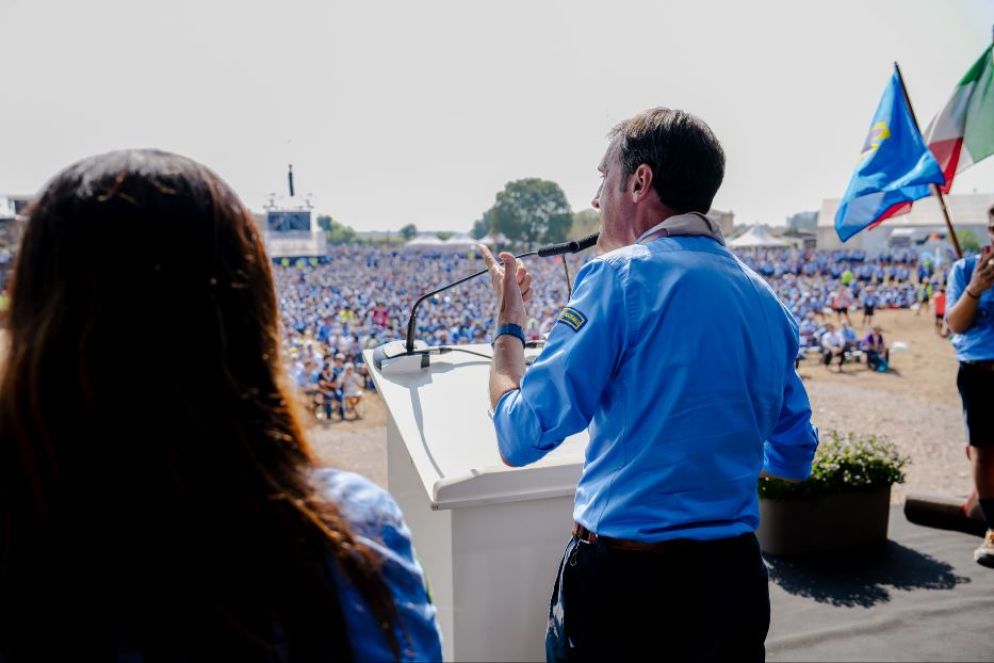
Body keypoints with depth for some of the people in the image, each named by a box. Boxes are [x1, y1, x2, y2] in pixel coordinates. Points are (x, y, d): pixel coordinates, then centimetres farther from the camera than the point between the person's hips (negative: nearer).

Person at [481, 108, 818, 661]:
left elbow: (521, 438, -15)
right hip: (737, 579, 6)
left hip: (626, 579, -6)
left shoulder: (622, 275, -15)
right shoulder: (767, 298, 5)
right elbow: (794, 456, 14)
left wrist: (509, 321, 0)